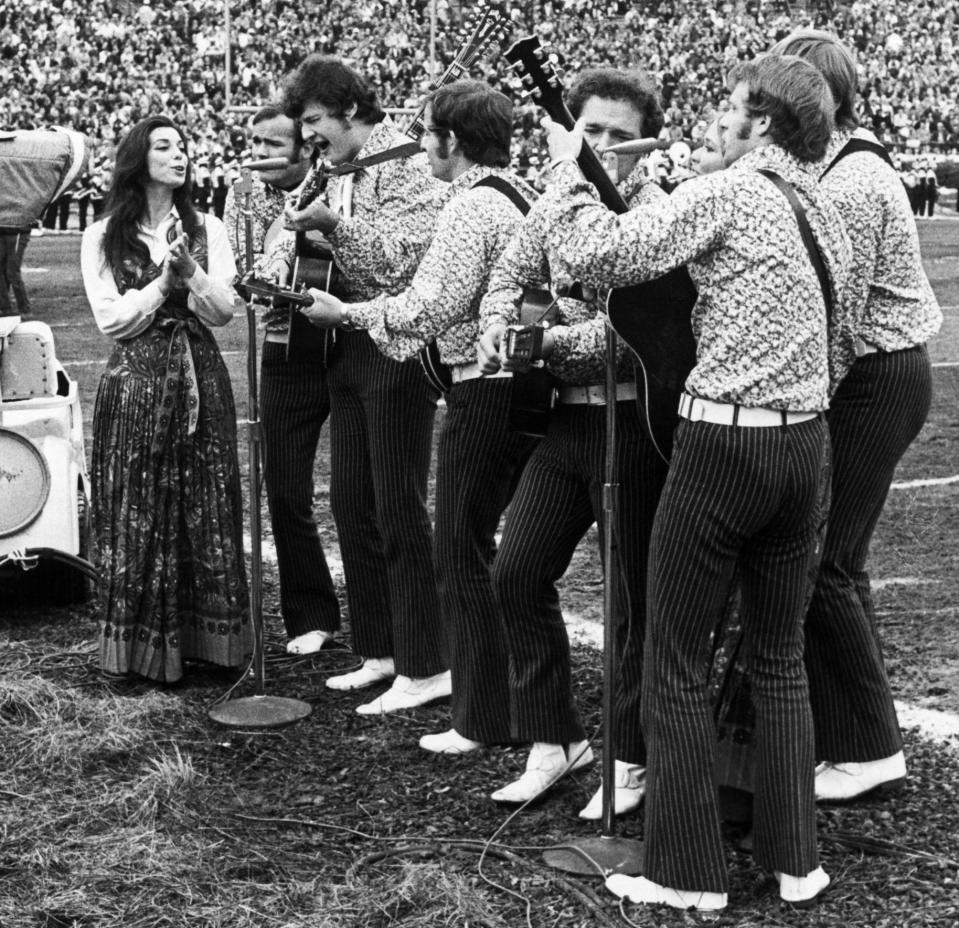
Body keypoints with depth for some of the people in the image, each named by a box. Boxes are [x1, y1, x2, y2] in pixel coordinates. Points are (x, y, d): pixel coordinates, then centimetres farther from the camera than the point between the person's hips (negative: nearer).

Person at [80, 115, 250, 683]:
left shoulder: (207, 230, 9)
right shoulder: (103, 238, 4)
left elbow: (224, 311, 1)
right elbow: (112, 320, -3)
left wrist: (192, 272, -15)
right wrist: (165, 281, -11)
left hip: (201, 380, 2)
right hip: (135, 384, -2)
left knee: (206, 508, 2)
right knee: (138, 514, -1)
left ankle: (206, 638, 10)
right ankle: (141, 648, 7)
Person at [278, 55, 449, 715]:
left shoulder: (406, 164, -11)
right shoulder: (341, 172, 15)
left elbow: (405, 258, -21)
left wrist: (334, 224, -26)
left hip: (398, 348, -9)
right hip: (350, 345, 9)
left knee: (399, 511, -6)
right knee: (352, 505, 12)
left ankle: (425, 668, 2)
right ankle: (381, 650, 23)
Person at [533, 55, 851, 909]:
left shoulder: (723, 196, -11)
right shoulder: (824, 212, 13)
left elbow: (600, 255, -17)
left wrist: (567, 172, 1)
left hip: (724, 443, -7)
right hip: (806, 442, 7)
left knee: (678, 663, 4)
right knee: (781, 657, 15)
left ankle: (688, 873, 10)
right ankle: (795, 861, 20)